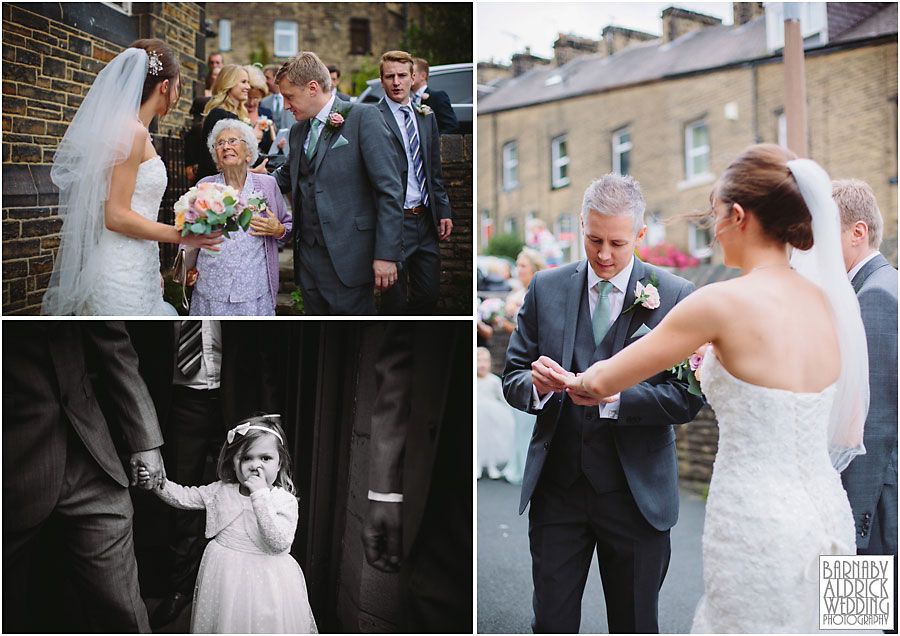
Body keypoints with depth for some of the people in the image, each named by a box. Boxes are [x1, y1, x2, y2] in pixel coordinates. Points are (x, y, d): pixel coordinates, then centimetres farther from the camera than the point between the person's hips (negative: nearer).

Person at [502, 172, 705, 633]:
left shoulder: (676, 297, -3)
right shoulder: (546, 288, 4)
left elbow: (687, 398, -9)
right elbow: (511, 379, 5)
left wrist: (613, 396, -24)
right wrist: (536, 384, -19)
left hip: (636, 491, -1)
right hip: (557, 487, 2)